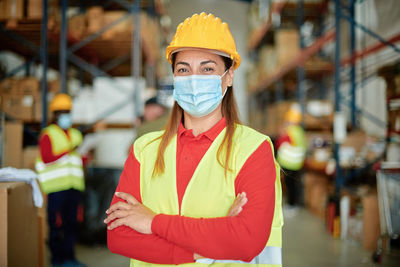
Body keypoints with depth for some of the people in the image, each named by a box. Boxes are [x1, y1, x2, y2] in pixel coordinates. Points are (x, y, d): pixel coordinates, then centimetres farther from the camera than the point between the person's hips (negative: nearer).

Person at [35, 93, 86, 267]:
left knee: (71, 223, 9)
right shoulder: (47, 134, 0)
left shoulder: (76, 135, 20)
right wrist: (69, 151, -19)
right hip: (56, 186, -6)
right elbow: (46, 158, -13)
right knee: (56, 225, -2)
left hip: (74, 186, 6)